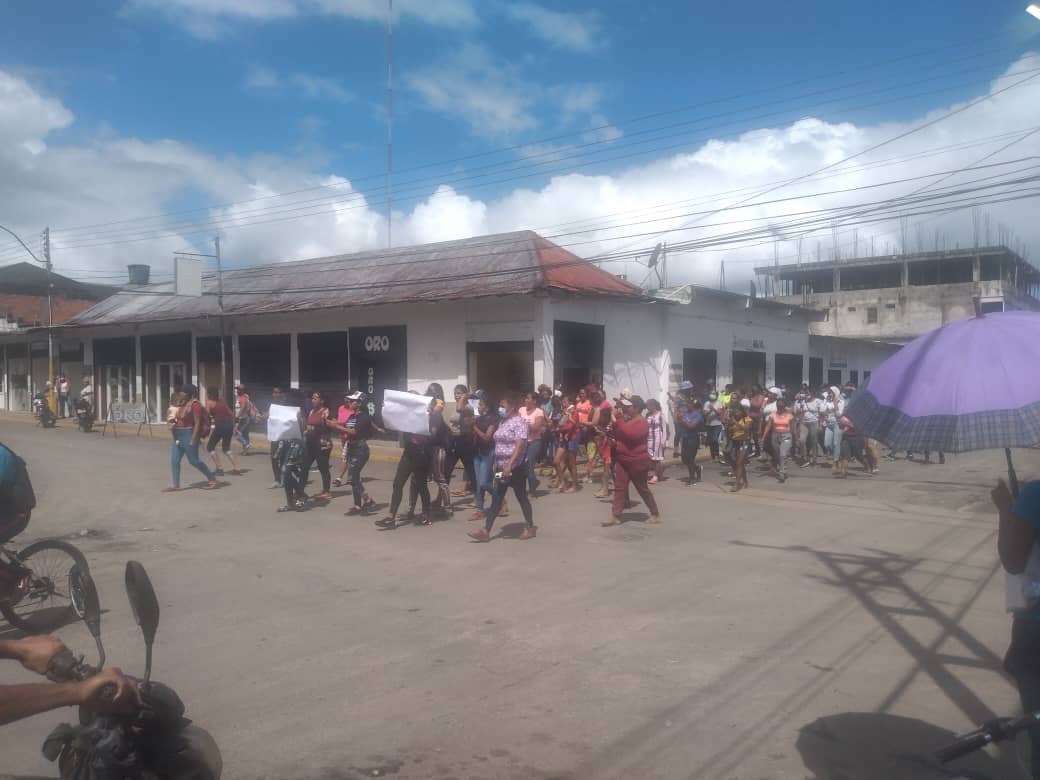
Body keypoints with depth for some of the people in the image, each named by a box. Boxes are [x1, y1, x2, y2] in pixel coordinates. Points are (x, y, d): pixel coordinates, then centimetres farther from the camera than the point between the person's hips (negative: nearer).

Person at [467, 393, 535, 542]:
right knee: (496, 499, 5)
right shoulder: (503, 422, 13)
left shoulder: (519, 422, -14)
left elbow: (519, 446, -24)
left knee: (521, 497, 5)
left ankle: (530, 528, 21)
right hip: (502, 467, 8)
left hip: (515, 467, -8)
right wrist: (496, 463, 16)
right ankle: (485, 531, 3)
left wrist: (509, 465, -32)